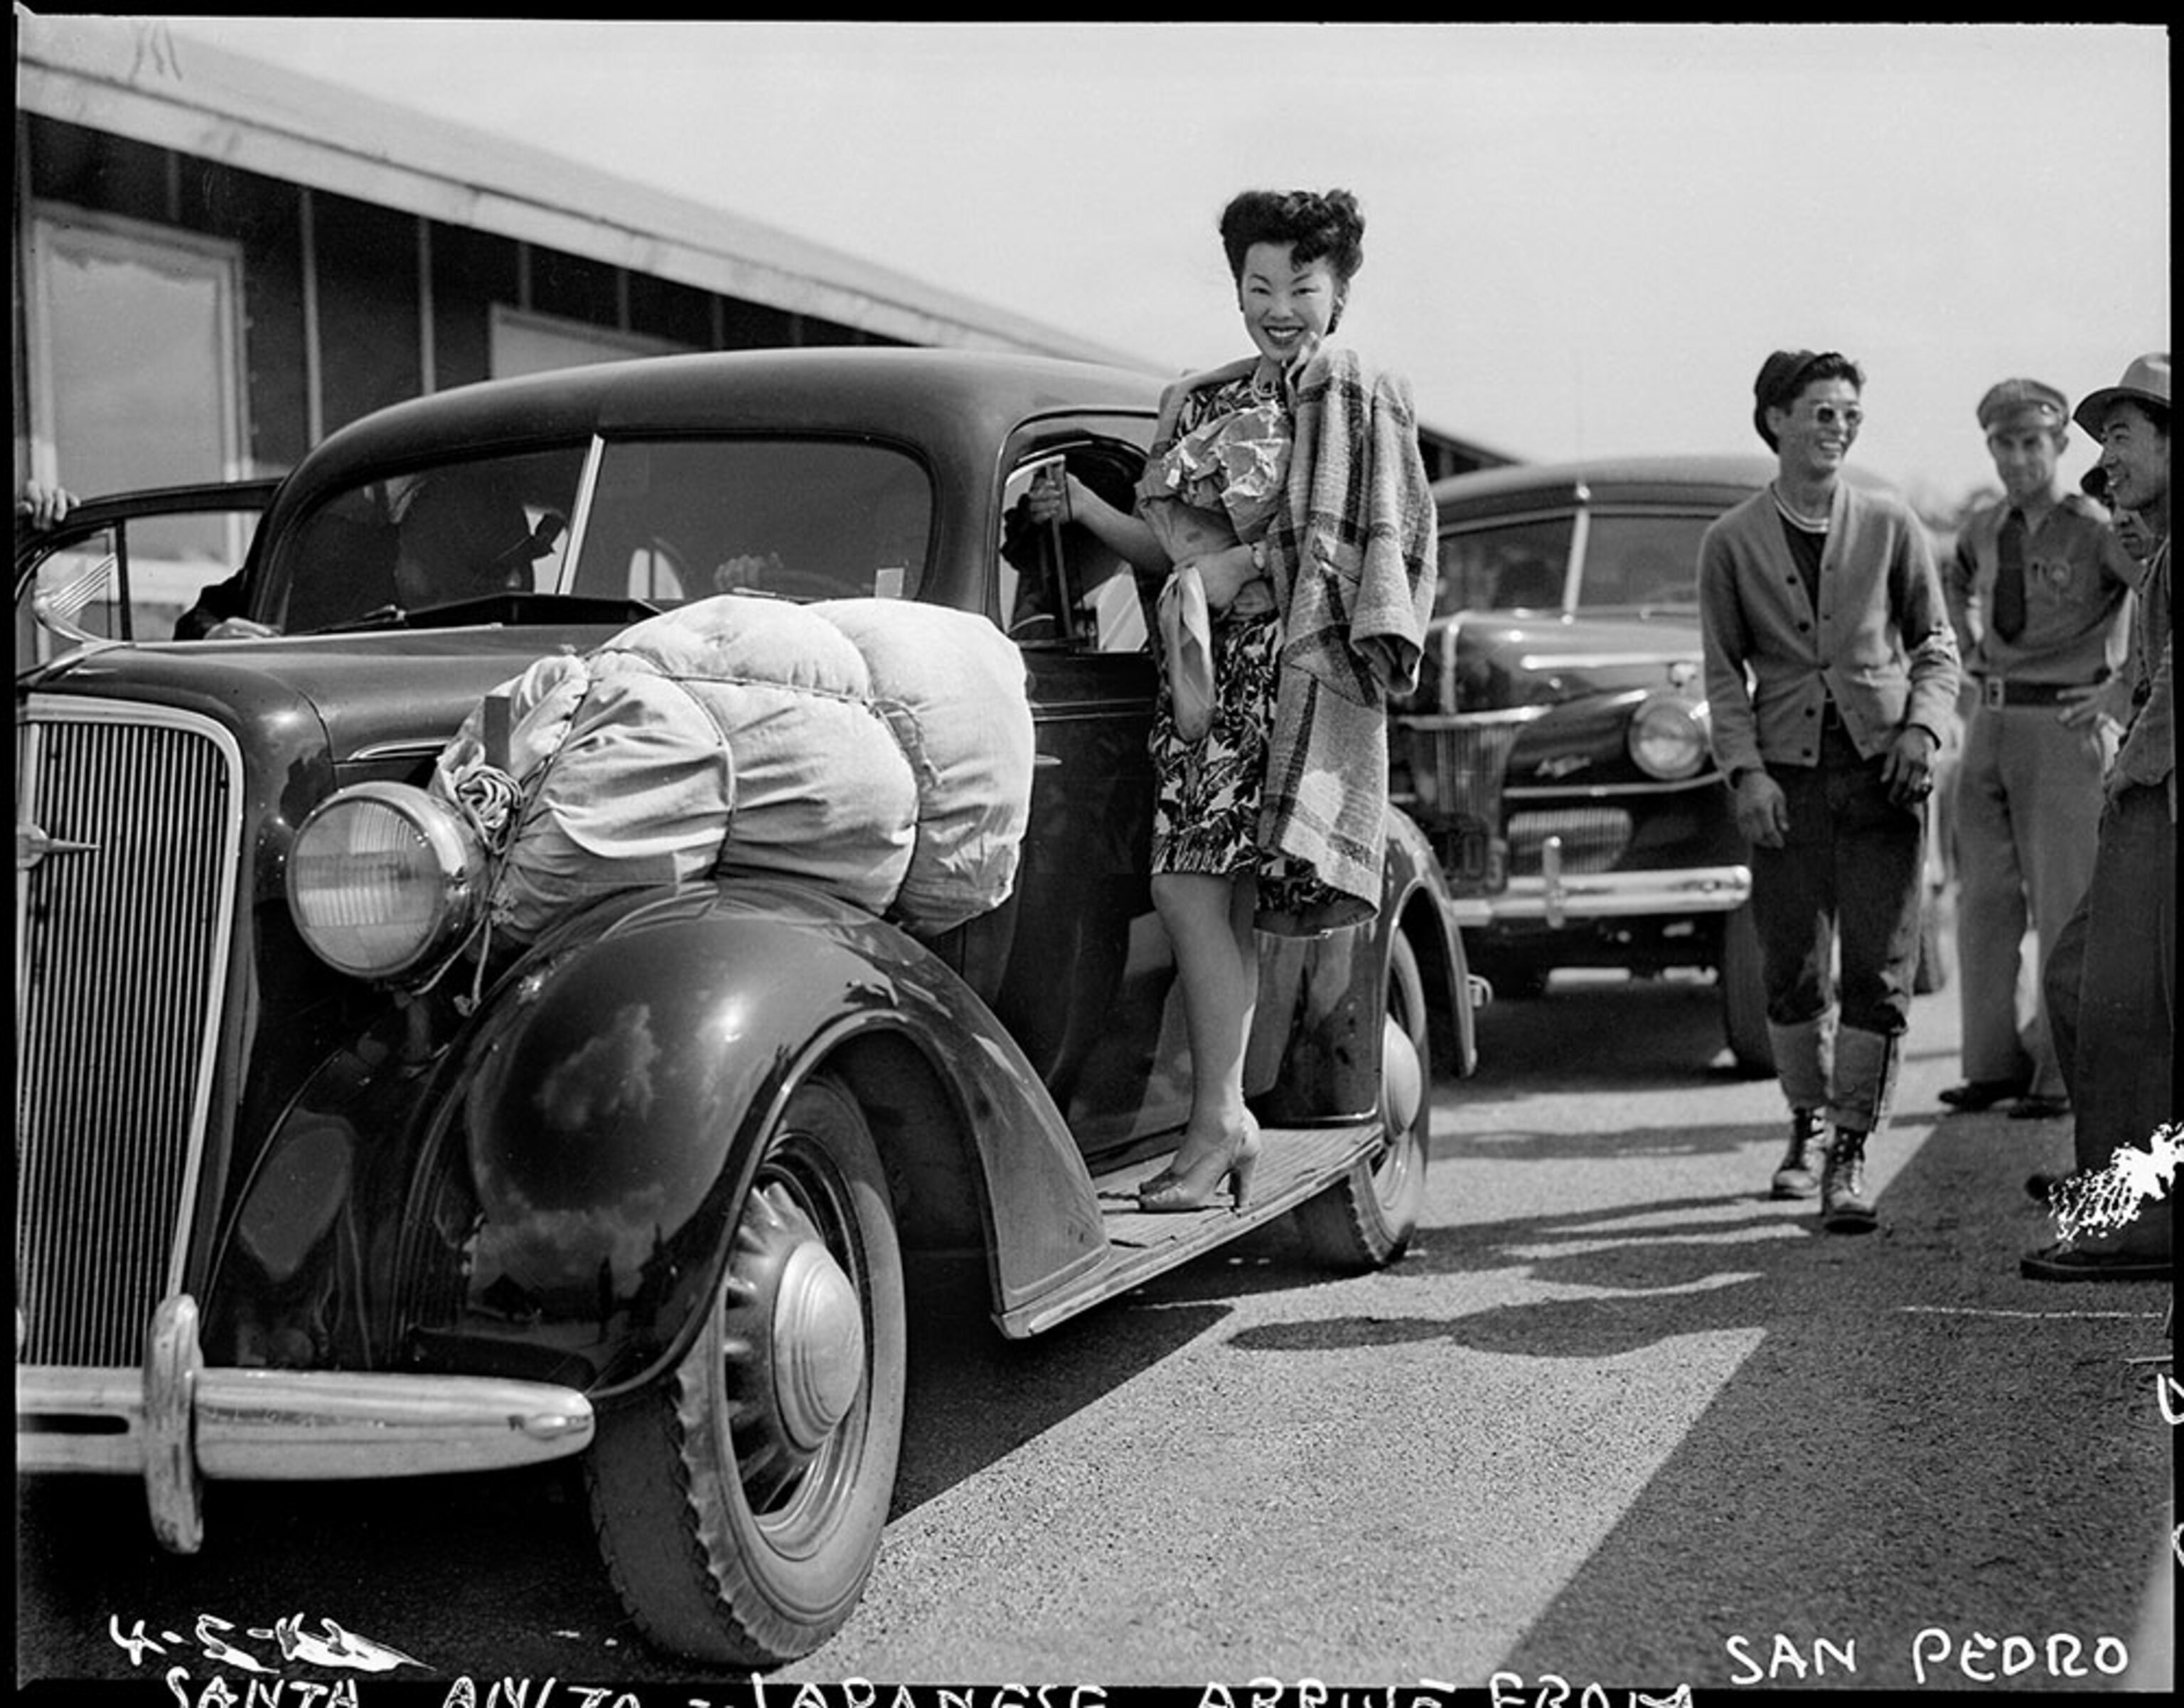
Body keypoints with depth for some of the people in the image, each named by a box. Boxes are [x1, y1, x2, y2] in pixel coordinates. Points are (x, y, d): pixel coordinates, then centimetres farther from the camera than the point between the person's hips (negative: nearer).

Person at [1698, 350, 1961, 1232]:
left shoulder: (1890, 524, 5)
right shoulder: (1731, 542, 4)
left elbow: (1936, 645, 11)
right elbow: (1724, 671, 6)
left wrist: (1922, 727, -6)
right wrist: (1746, 770, -5)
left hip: (1880, 767, 0)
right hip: (1784, 775, 0)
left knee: (1879, 973, -6)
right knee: (1791, 973, 5)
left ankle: (1850, 1158, -1)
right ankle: (1807, 1122, 27)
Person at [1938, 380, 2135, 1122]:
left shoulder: (2096, 529, -11)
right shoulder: (1985, 527, 9)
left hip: (2066, 726, -6)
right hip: (1990, 723, 6)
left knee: (2065, 907, -2)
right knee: (1985, 900, 8)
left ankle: (2064, 1074, 5)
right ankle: (1995, 1062, 17)